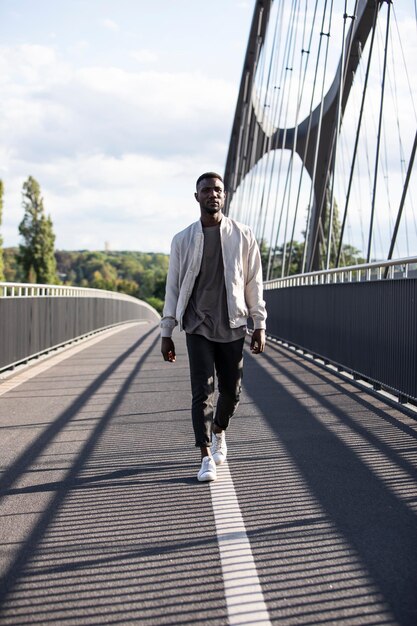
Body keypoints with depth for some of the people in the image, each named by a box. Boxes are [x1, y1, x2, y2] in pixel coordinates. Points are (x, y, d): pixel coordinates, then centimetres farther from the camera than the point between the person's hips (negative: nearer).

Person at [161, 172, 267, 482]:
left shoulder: (243, 236, 4)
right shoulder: (183, 240, 5)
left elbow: (254, 283, 5)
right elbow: (173, 287, 7)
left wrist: (260, 325, 1)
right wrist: (166, 332, 4)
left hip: (232, 327, 1)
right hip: (198, 327, -1)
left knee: (231, 391, 9)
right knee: (202, 391, -9)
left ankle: (219, 432, 38)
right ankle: (207, 458, -5)